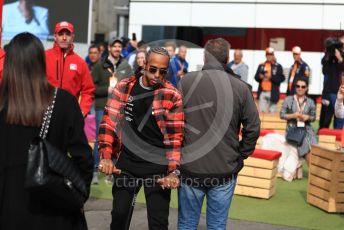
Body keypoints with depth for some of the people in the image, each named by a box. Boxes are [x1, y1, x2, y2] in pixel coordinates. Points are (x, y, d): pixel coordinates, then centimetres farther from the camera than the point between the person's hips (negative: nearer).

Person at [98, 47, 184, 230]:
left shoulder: (172, 96, -6)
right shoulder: (124, 87, 0)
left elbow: (175, 136, -6)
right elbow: (109, 121, -1)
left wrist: (173, 170, -14)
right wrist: (106, 156, -12)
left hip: (158, 165, -2)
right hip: (126, 161, 2)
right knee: (119, 213, 10)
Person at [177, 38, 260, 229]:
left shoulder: (187, 81, -5)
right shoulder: (240, 87, -4)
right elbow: (253, 127, -2)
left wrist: (178, 153, 9)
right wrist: (240, 156, 10)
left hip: (190, 168, 0)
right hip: (225, 171, 0)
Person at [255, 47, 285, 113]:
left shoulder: (278, 66, 3)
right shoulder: (261, 65, 14)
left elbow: (281, 78, -5)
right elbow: (256, 77, 12)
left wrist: (271, 77, -15)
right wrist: (260, 77, -10)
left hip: (272, 93, -3)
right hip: (262, 92, 3)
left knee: (272, 112, -2)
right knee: (261, 111, 2)